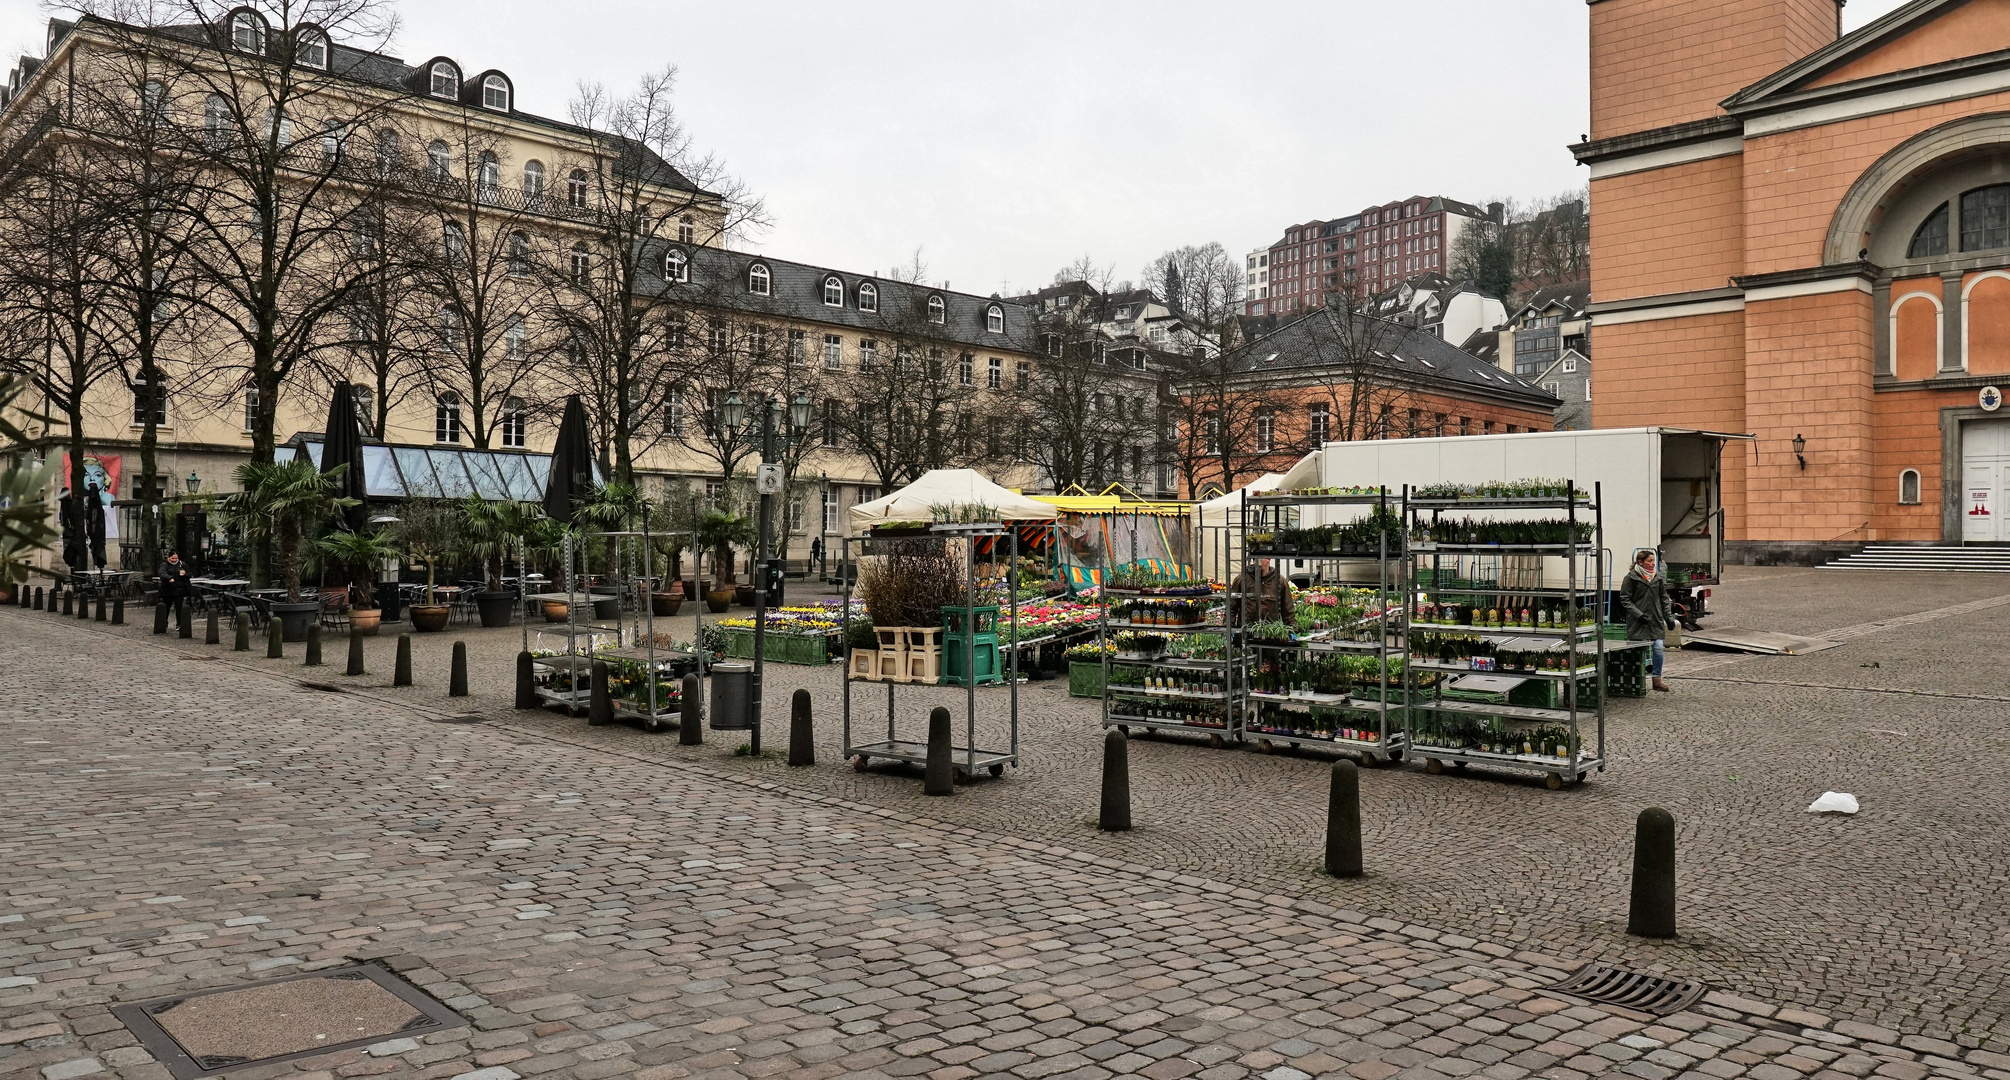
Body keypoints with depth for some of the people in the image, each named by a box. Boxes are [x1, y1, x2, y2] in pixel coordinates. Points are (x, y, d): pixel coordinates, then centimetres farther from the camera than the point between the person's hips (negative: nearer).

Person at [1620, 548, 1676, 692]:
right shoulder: (1631, 578, -5)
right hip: (1638, 622, -4)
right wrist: (1639, 614, -15)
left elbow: (1664, 599, 17)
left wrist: (1669, 618, 12)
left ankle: (1657, 679, 12)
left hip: (1656, 621, 4)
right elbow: (1625, 600, -6)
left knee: (1659, 649, -1)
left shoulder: (1658, 577, 10)